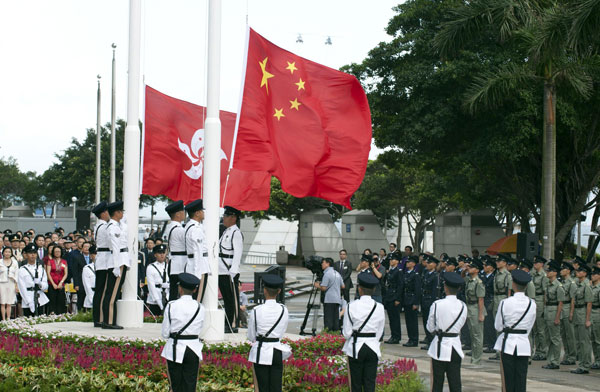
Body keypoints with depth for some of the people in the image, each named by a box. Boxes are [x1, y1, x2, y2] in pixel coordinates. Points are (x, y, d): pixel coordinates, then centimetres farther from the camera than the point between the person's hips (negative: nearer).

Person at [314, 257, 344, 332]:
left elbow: (323, 288, -16)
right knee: (336, 319, 9)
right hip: (337, 299, 8)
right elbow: (342, 286, 18)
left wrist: (317, 286, 3)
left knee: (328, 318, -5)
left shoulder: (327, 274, -12)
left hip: (329, 300, -8)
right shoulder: (337, 273, 14)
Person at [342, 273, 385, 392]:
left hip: (355, 347, -2)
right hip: (373, 348, 2)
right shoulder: (379, 307, -4)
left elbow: (346, 333, -6)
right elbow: (380, 333, 4)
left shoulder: (351, 306, -10)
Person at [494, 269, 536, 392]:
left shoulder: (505, 303, -12)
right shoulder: (532, 304, -2)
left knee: (507, 382, 4)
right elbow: (530, 327, 7)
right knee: (521, 380, 6)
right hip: (524, 344, 3)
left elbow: (498, 326, -2)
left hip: (507, 344, -3)